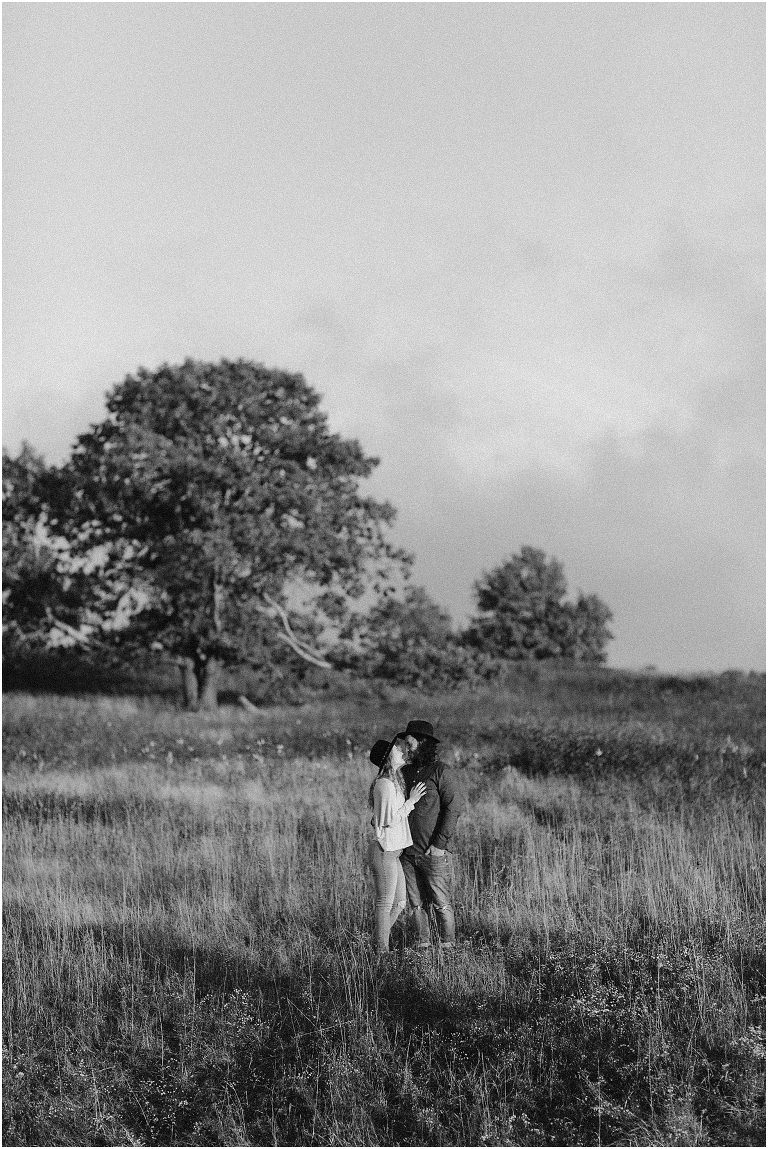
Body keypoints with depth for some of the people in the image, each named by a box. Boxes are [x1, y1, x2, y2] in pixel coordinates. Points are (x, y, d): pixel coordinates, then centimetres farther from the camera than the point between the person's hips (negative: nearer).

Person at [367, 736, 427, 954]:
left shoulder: (394, 782, 15)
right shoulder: (385, 784, -17)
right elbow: (390, 819, -20)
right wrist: (411, 801, -13)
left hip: (392, 850, 10)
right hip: (384, 851, -10)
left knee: (399, 903, 14)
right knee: (385, 904, -3)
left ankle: (378, 942, 21)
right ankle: (381, 950, 4)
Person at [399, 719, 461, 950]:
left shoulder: (440, 771, -7)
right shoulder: (407, 772, 13)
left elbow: (453, 808, -12)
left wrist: (439, 844, -16)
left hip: (435, 852, -6)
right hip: (408, 851, 6)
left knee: (442, 902, -1)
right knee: (416, 902, 9)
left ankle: (448, 946, 7)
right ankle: (422, 944, 17)